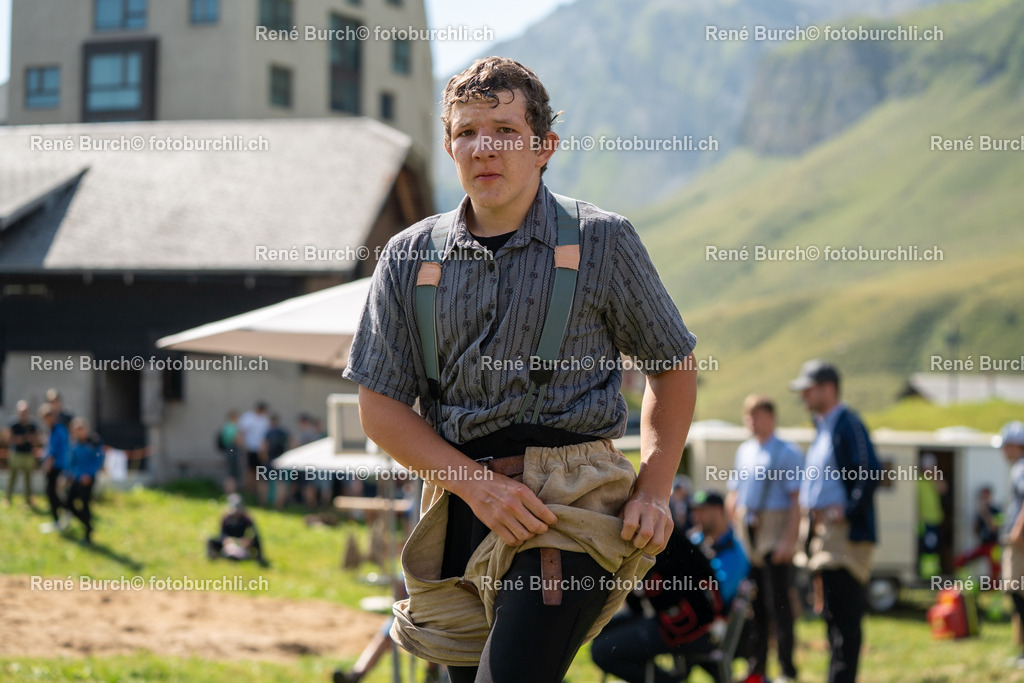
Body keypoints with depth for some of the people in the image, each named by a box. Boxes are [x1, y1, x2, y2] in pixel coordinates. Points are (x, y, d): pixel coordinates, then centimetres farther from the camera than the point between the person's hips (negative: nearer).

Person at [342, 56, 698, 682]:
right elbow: (380, 405, 7)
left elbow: (673, 367, 13)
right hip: (461, 506, 4)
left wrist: (653, 491, -1)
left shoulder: (601, 242, 4)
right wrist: (477, 483, -8)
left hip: (570, 496, -4)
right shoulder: (411, 257, 9)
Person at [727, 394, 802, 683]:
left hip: (774, 535, -7)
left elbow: (797, 499, -11)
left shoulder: (787, 452, -5)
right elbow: (733, 496, 22)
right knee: (752, 604, 9)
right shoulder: (744, 451, 15)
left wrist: (790, 540, -18)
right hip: (746, 534, 7)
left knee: (778, 602, -7)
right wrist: (736, 525, 9)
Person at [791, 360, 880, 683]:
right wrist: (807, 505, 16)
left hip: (846, 532, -10)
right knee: (831, 612, 13)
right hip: (822, 531, 10)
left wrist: (848, 511, -20)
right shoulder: (822, 427, 20)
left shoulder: (848, 424, -11)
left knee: (843, 611, -12)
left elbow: (870, 473, -20)